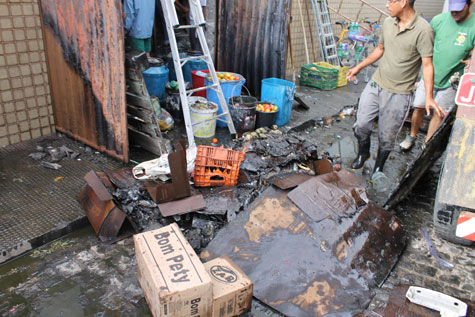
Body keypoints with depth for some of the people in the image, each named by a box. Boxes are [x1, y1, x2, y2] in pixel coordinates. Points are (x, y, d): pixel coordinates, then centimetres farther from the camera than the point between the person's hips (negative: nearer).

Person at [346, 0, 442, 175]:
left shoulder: (423, 29, -16)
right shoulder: (388, 23, 4)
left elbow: (427, 64, -15)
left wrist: (429, 97, -20)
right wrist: (359, 67, 20)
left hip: (399, 93, -5)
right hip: (376, 84, 5)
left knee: (387, 136, 6)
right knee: (361, 124, 6)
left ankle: (378, 168, 30)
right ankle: (363, 153, 36)